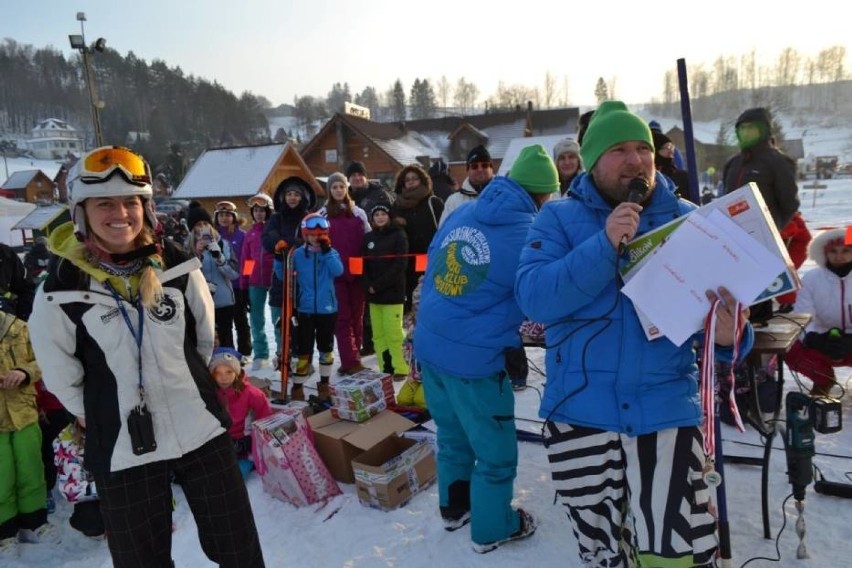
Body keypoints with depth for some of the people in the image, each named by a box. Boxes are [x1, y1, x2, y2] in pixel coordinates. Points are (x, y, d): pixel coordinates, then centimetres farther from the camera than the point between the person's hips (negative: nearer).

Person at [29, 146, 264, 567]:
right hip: (123, 449, -1)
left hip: (203, 431, 2)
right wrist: (97, 411, 11)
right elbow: (60, 373, 2)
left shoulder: (178, 266, -5)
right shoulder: (61, 289, -12)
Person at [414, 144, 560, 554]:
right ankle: (492, 528, 33)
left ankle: (454, 507, 44)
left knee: (452, 436, 26)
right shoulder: (529, 233, -13)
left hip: (428, 346, 7)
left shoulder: (462, 213, 6)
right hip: (474, 359, -7)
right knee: (496, 451, 14)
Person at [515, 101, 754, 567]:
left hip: (667, 411, 1)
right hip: (579, 414, 0)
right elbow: (531, 298, -16)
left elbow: (723, 302, 2)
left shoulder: (689, 221, 3)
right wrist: (605, 245, -25)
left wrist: (730, 335, -21)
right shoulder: (558, 219, -2)